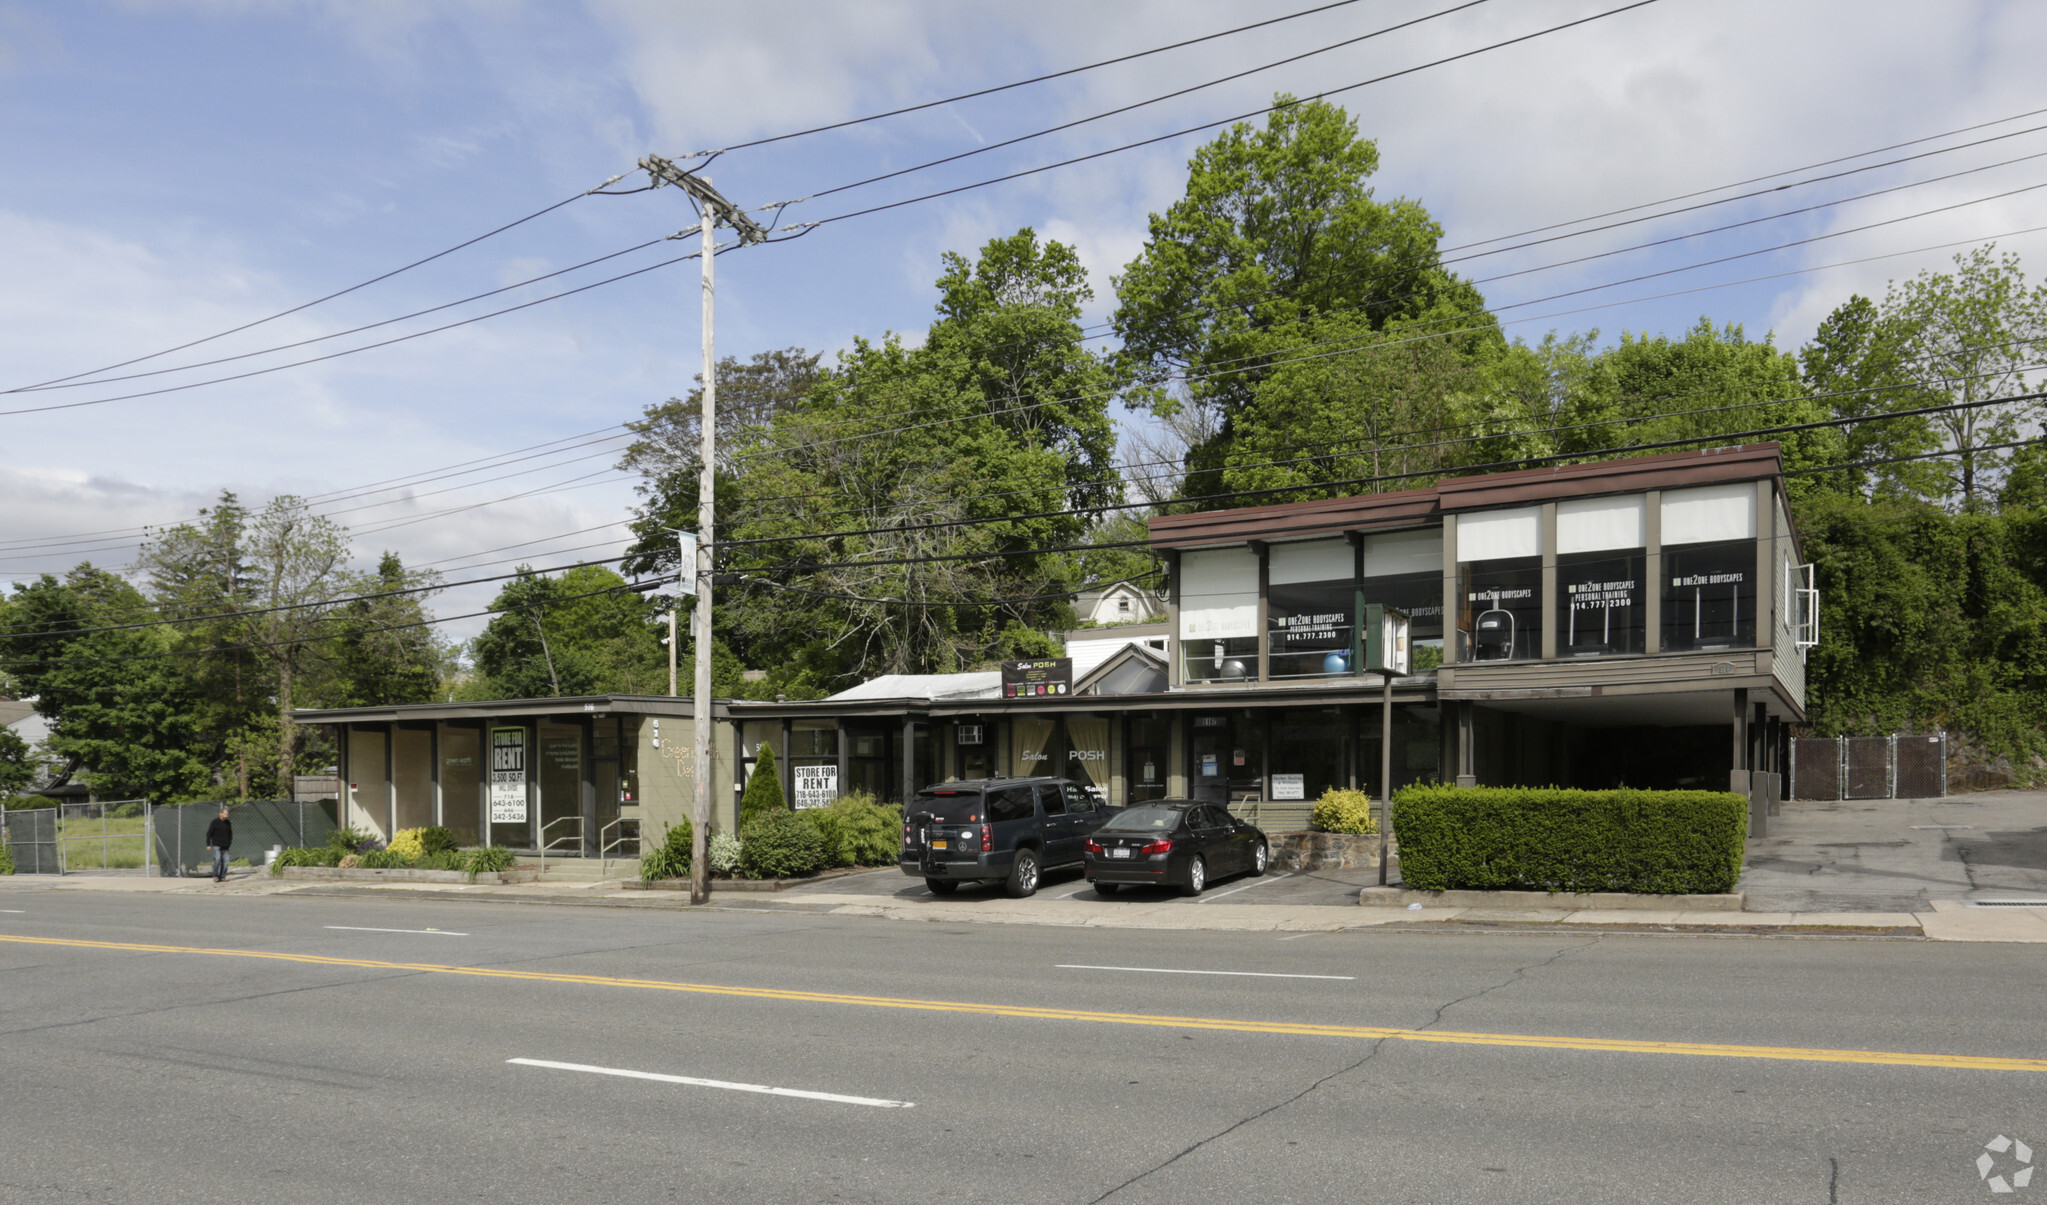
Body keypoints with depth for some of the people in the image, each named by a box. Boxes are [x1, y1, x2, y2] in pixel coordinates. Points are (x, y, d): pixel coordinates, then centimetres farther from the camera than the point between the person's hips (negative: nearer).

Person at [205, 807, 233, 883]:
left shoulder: (228, 823, 10)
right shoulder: (215, 822, -5)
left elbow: (230, 834, 22)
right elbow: (209, 833, -3)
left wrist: (229, 843, 15)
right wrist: (208, 844, -6)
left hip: (225, 846, 5)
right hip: (216, 845, -5)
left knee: (225, 861, 0)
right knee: (217, 859, -16)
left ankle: (222, 877, 7)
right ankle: (215, 876, -6)